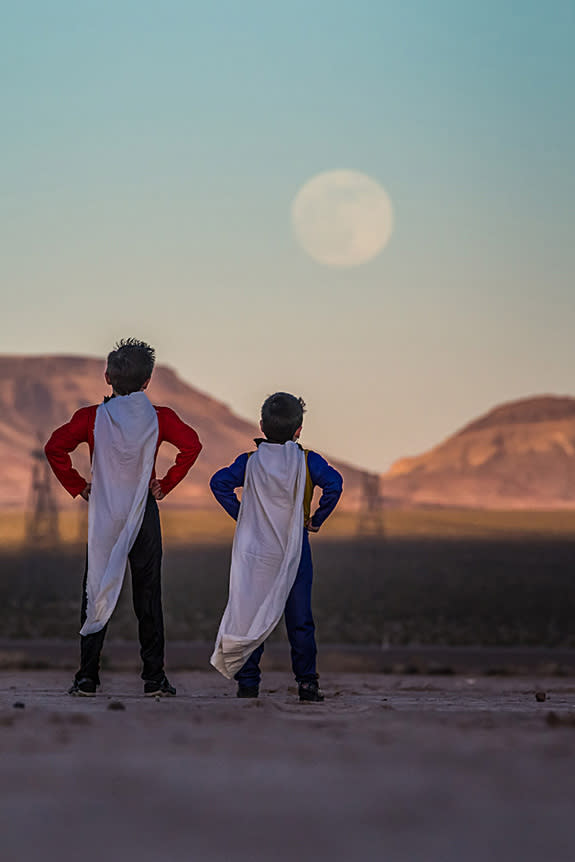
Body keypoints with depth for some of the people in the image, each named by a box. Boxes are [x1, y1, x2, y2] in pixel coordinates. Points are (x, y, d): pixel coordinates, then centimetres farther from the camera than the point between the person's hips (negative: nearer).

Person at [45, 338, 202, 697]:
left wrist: (78, 486, 0)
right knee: (148, 595, 4)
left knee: (96, 593, 4)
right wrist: (166, 485, -3)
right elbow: (191, 445, -11)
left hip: (102, 512, 0)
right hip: (144, 513, 0)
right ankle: (155, 677, 1)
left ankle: (88, 677, 0)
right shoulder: (159, 417, -1)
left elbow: (55, 448, -9)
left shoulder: (91, 417, -2)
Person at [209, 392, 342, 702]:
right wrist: (317, 519, -5)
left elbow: (219, 482, -9)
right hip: (295, 551, -1)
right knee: (299, 619, 4)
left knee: (250, 617, 5)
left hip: (255, 552, 1)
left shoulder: (250, 462, 2)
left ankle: (248, 681, 4)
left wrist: (240, 514, 0)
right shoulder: (306, 461, -2)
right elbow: (333, 483, -17)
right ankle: (307, 681, 3)